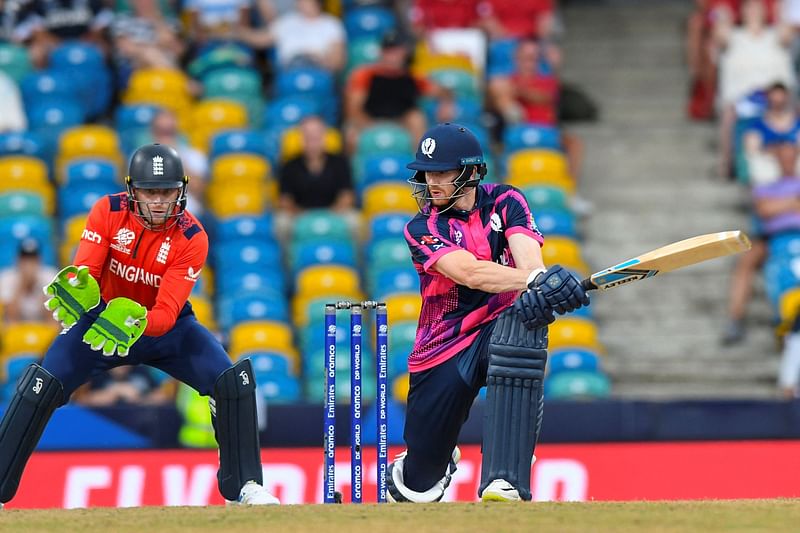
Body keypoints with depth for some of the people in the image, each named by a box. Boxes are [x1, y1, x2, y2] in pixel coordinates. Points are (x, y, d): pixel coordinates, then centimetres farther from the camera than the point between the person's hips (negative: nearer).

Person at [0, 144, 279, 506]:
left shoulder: (192, 238, -21)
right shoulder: (108, 212, -17)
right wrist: (78, 289, -50)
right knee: (41, 386, -21)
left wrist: (136, 322, -50)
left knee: (233, 381, -19)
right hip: (102, 315, 0)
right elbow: (83, 273, -25)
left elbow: (167, 314, -28)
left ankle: (243, 488, -3)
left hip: (164, 326, 0)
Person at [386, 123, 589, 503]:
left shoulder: (505, 202, -1)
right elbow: (470, 273, -26)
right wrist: (536, 280, -43)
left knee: (521, 323, -39)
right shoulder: (422, 229, -7)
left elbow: (527, 256, -20)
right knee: (419, 487, 1)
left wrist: (537, 292, -44)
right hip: (444, 350, 0)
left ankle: (505, 483, -44)